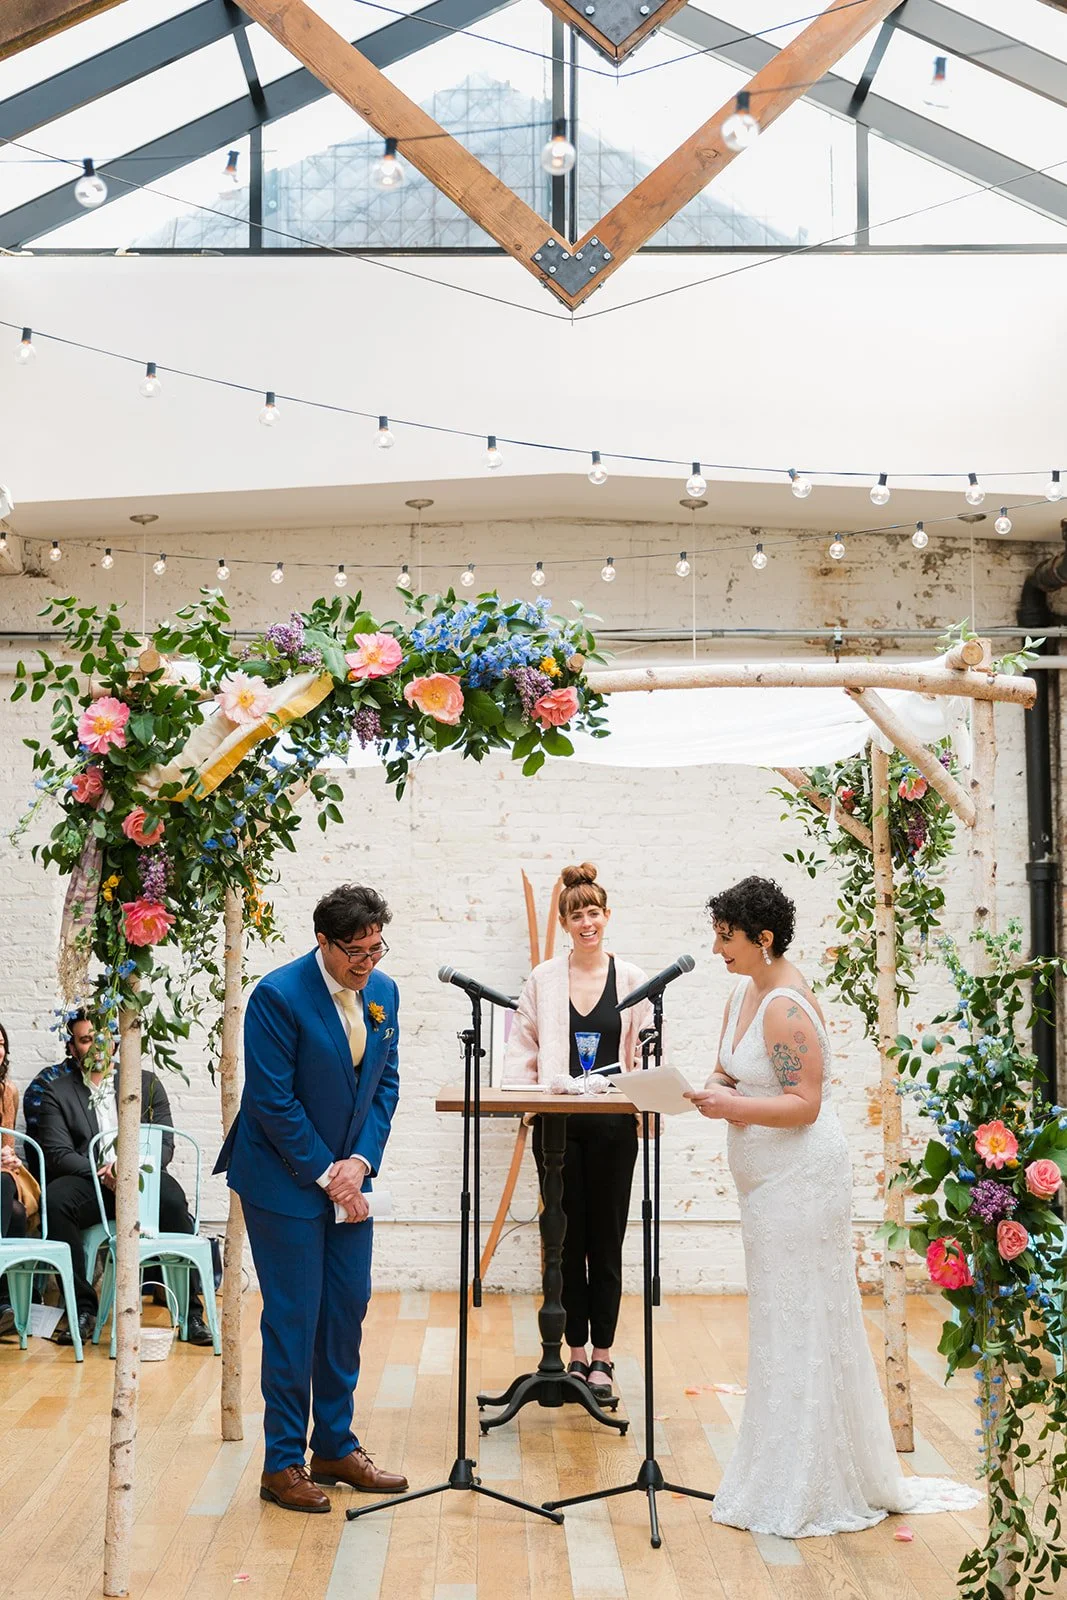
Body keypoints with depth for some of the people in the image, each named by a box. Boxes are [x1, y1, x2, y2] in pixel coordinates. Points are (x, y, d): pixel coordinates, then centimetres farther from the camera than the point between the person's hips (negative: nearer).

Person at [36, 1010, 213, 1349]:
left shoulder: (146, 1083, 15)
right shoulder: (57, 1092, 11)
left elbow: (165, 1144, 7)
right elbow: (57, 1152, 0)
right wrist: (101, 1173, -17)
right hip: (88, 1182, 0)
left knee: (173, 1200, -33)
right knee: (55, 1200, -34)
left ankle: (190, 1311, -27)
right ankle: (83, 1308, -23)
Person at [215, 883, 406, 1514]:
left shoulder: (383, 991, 2)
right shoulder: (278, 996, -18)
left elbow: (385, 1083, 7)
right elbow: (273, 1102, -17)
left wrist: (360, 1161, -6)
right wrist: (326, 1173, -13)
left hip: (349, 1176, 7)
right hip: (286, 1179, -6)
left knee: (347, 1310, 10)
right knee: (294, 1318, -2)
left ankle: (336, 1448, 23)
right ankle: (284, 1463, 10)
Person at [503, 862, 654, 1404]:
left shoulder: (631, 978, 3)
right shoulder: (543, 979, 4)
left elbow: (646, 1053, 2)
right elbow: (521, 1048, 5)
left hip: (613, 1125, 0)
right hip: (558, 1124, 1)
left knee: (606, 1242, 6)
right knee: (568, 1241, 7)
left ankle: (602, 1357, 16)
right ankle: (577, 1354, 18)